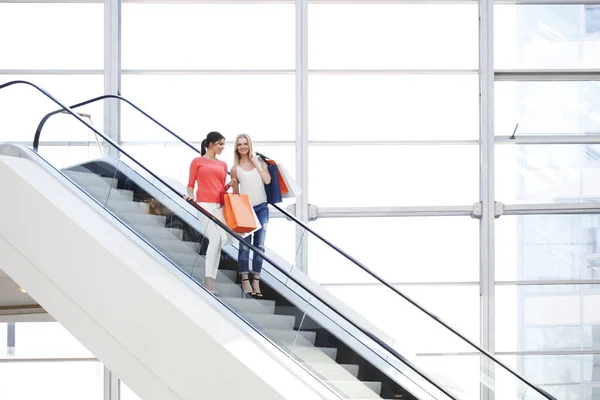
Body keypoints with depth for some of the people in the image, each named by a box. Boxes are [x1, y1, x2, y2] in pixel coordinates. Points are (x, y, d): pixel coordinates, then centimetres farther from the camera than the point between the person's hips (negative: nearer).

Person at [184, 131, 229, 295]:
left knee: (222, 239, -3)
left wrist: (229, 186, 2)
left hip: (219, 206, 5)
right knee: (215, 238, -17)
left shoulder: (223, 164, 19)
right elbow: (191, 184, 4)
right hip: (204, 204, -5)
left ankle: (210, 277, 3)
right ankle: (209, 278, -14)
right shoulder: (197, 161, 6)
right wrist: (190, 195, -15)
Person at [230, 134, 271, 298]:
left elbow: (267, 180, -9)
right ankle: (245, 281, 0)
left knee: (259, 245, 1)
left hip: (261, 208, 1)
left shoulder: (259, 161, 6)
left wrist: (256, 163, -9)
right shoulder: (236, 168, 4)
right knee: (245, 245, -4)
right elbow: (235, 193, 8)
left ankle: (256, 281, 3)